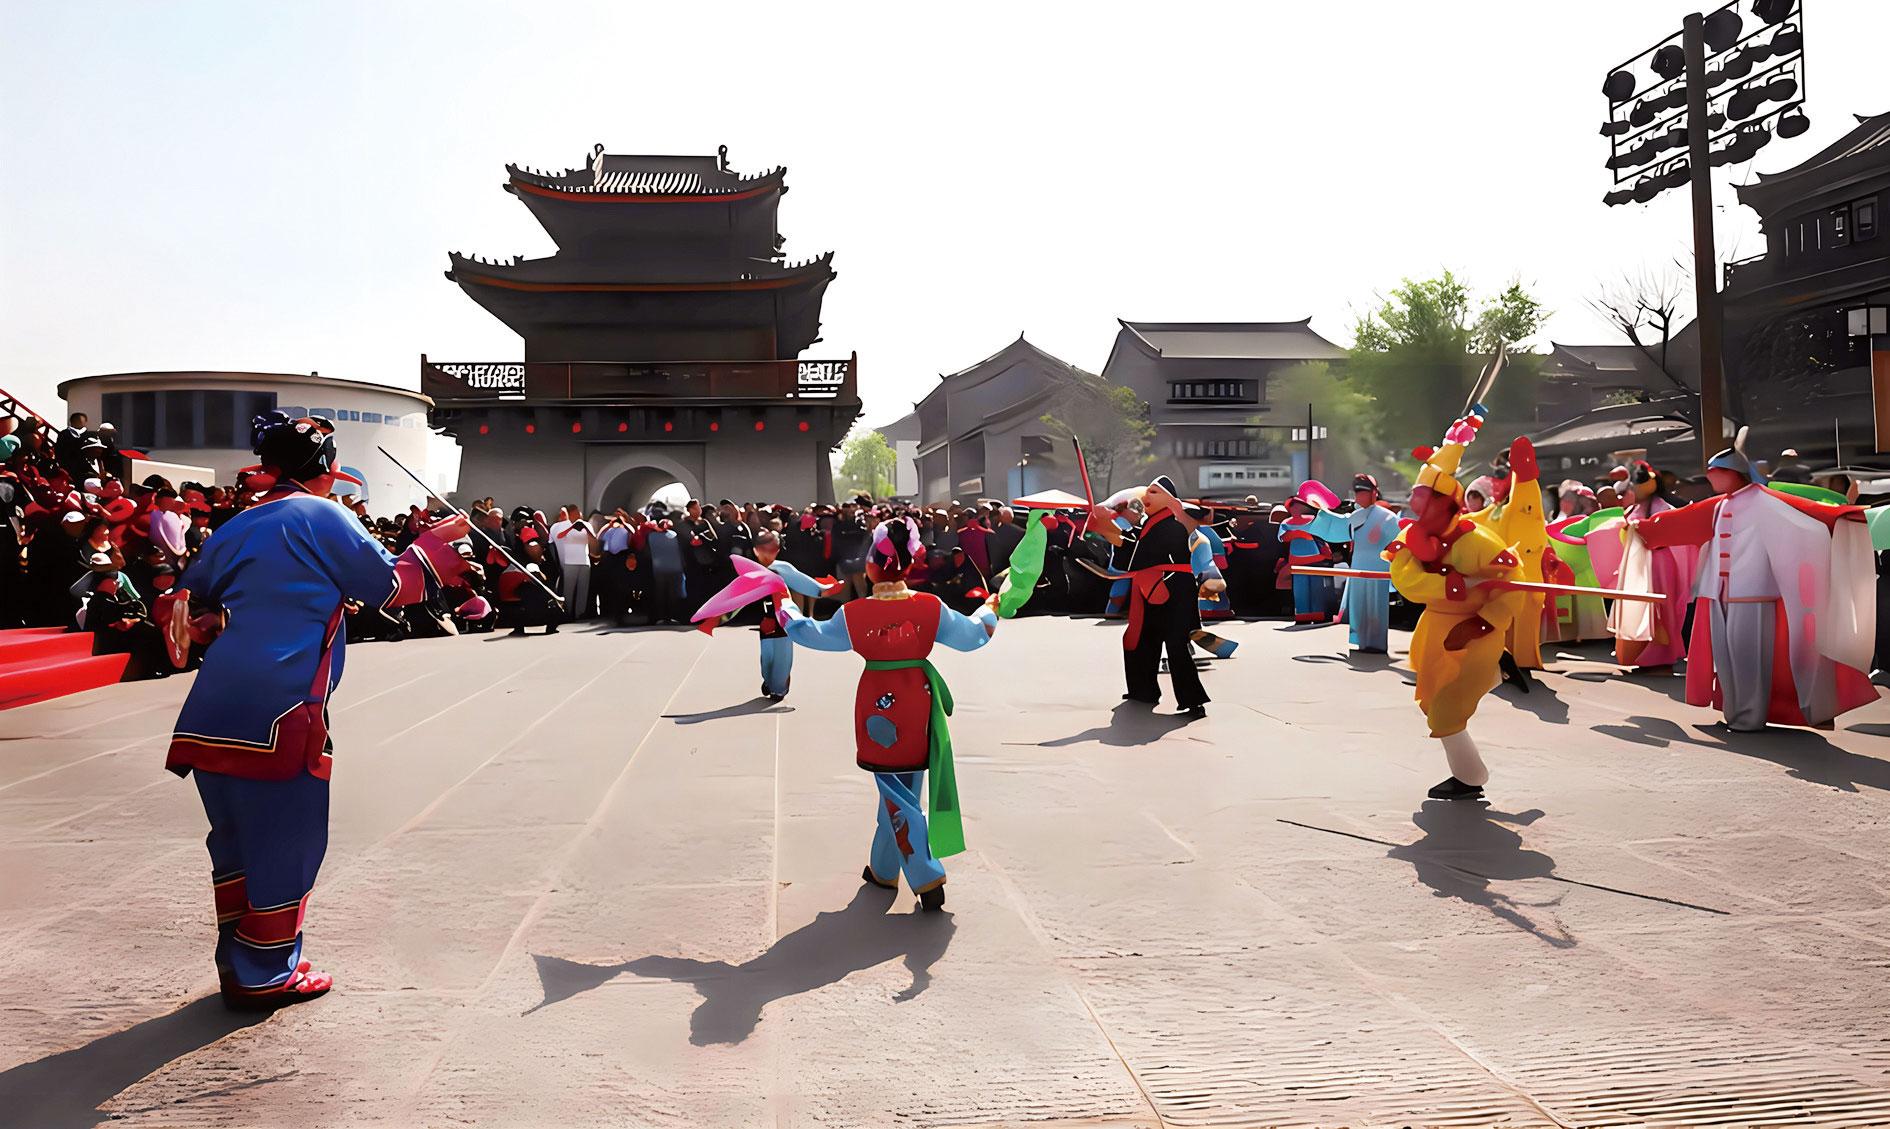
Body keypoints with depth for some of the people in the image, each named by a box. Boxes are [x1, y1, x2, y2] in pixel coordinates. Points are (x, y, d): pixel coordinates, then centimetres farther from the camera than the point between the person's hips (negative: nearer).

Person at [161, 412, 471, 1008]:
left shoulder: (237, 527, 16)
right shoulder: (323, 517, -3)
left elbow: (180, 608, 21)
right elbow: (392, 585, 2)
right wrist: (436, 543, 15)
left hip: (215, 710, 7)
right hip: (280, 712, -7)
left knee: (236, 838, 18)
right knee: (286, 842, 5)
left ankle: (237, 964, 29)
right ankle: (266, 975, 14)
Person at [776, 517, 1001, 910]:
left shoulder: (853, 614, -11)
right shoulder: (930, 608, -9)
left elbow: (809, 633, 6)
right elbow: (974, 634, 5)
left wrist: (784, 609, 26)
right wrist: (991, 608, 26)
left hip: (880, 707, -3)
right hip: (917, 702, 3)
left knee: (896, 795, 3)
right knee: (900, 789, 18)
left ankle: (928, 880, -4)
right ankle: (883, 869, 35)